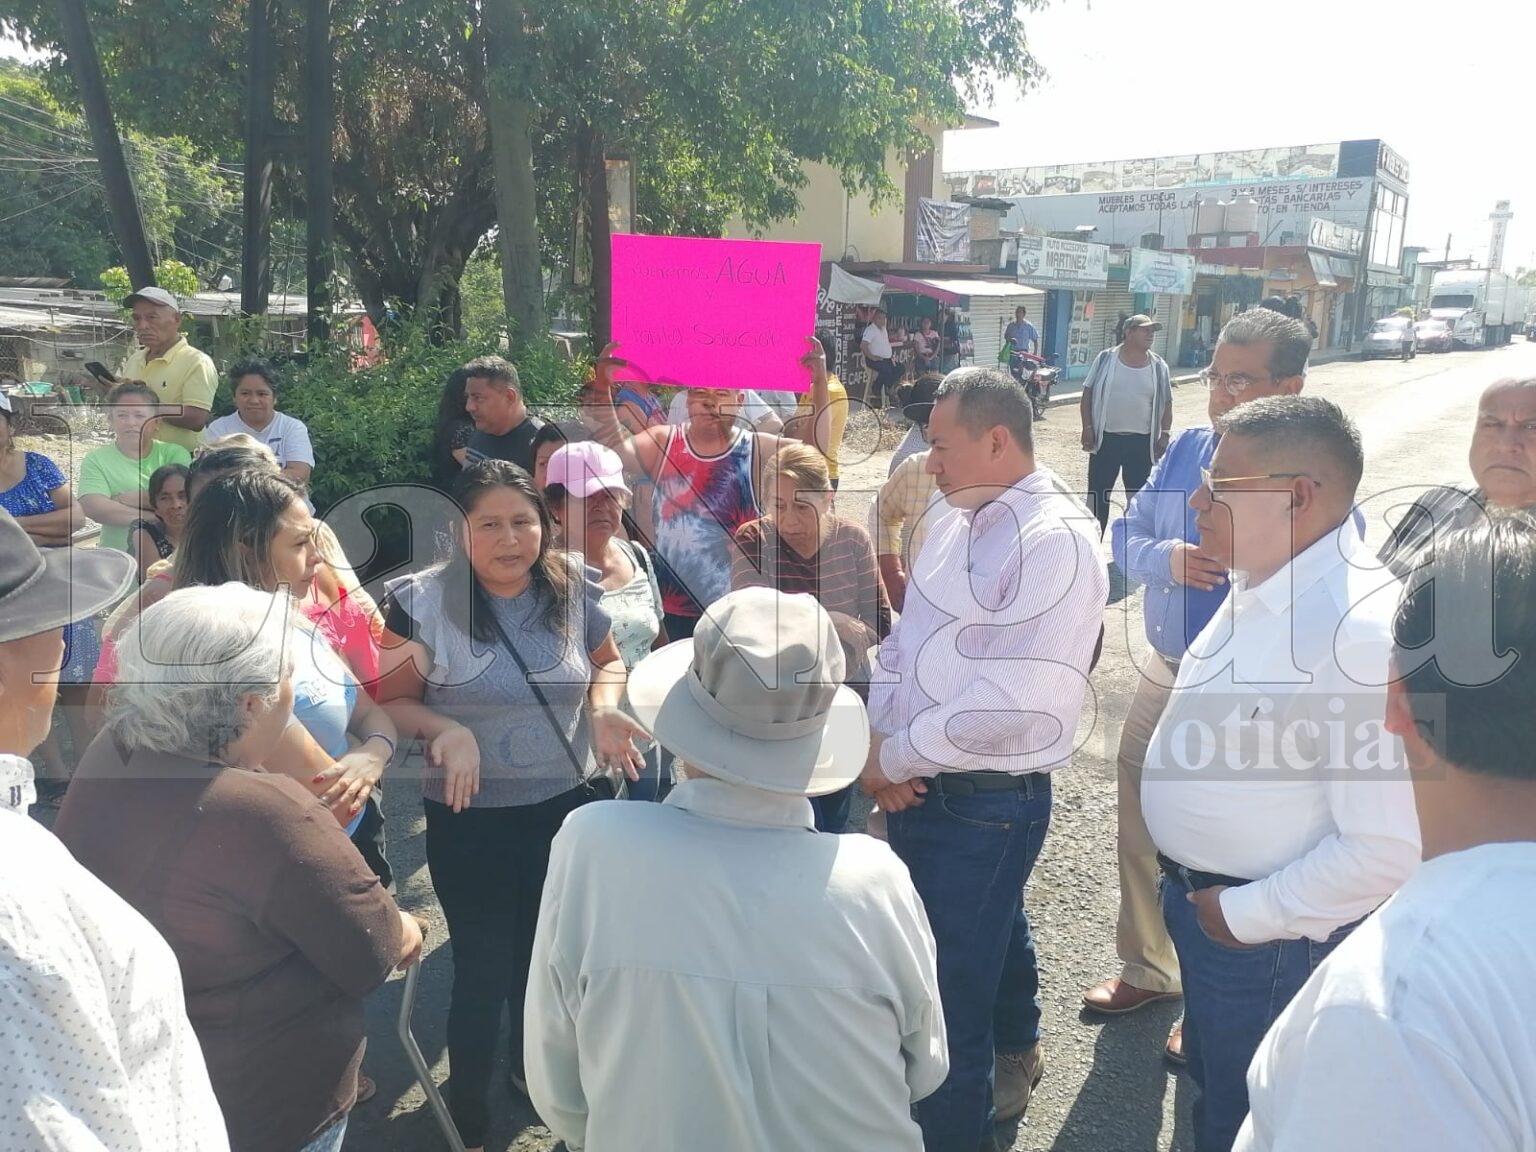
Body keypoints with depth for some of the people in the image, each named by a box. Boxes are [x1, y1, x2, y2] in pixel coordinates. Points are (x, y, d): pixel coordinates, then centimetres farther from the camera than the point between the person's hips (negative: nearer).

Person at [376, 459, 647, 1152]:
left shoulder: (573, 590, -6)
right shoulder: (423, 602, -16)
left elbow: (607, 661, 10)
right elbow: (390, 702, -9)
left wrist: (603, 707, -11)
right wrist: (443, 728, -29)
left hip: (566, 806, 4)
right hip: (470, 819, -4)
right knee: (485, 967, 8)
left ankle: (533, 1073, 52)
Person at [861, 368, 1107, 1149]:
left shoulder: (1054, 541, -20)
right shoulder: (957, 520, 7)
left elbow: (1010, 699, -26)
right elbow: (905, 638, 9)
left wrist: (895, 757, -17)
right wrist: (878, 739, -7)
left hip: (987, 802, -8)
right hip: (919, 786, 8)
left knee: (949, 986, 4)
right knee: (987, 935, 28)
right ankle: (1014, 1050, 54)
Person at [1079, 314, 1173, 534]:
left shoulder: (1159, 366, 3)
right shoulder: (1106, 358, -2)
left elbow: (1166, 403, 9)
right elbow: (1088, 394, 0)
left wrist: (1165, 434, 1)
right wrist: (1087, 427, -6)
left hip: (1142, 441, 1)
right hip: (1106, 438, -1)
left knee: (1138, 497, 8)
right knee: (1098, 493, 4)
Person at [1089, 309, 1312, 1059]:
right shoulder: (1186, 450, 0)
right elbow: (1125, 539, 5)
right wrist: (1166, 558, -15)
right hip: (1165, 673, 5)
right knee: (1140, 825, 17)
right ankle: (1146, 969, 43)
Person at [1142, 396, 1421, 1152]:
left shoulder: (1363, 629, -31)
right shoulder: (1261, 585, -1)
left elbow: (1387, 849, -32)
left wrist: (1247, 914, -20)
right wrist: (1188, 885, 12)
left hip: (1267, 937, -8)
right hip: (1199, 899, 8)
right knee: (1210, 1088, 30)